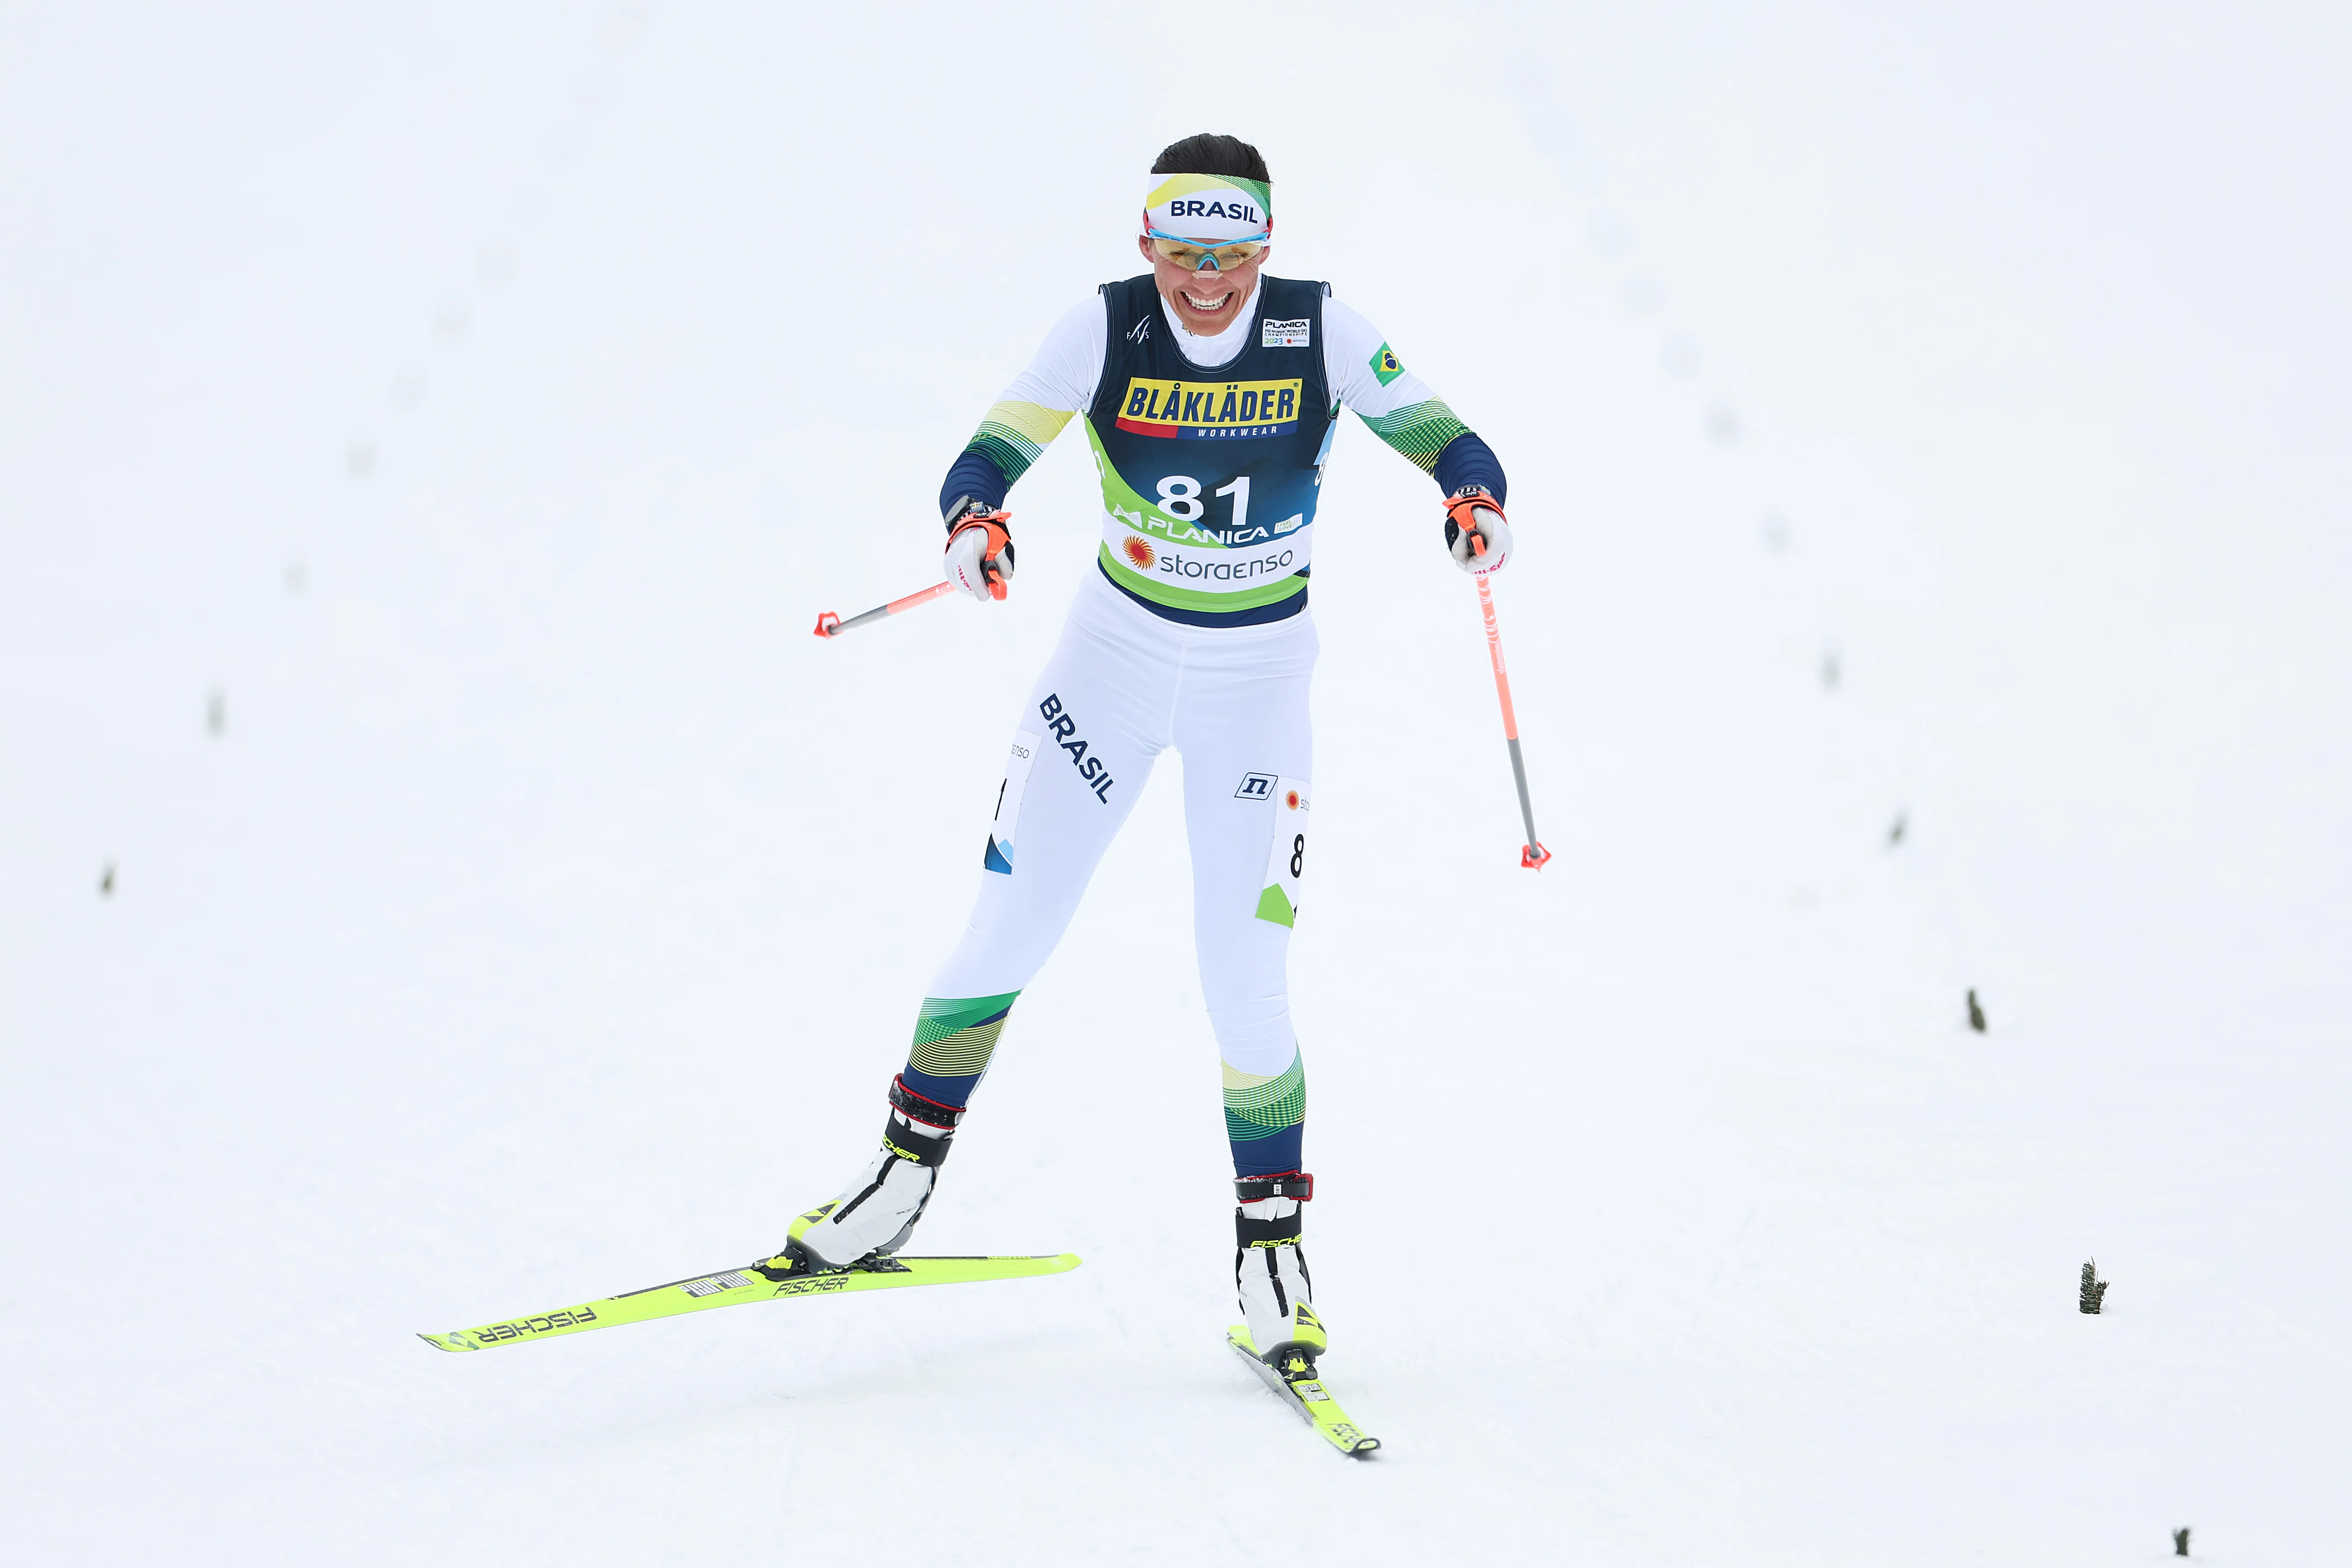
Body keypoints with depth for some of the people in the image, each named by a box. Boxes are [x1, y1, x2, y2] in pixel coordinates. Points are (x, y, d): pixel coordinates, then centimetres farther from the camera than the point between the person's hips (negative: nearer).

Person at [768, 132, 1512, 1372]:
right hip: (1114, 654, 1)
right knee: (1008, 933, -1)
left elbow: (1439, 438, -16)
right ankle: (903, 1177, 17)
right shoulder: (1105, 331, -14)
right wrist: (974, 522, -44)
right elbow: (992, 454, -21)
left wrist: (1474, 497, -39)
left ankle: (1271, 1246, 8)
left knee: (1244, 981, -8)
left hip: (1256, 677, -1)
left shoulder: (1321, 335, -14)